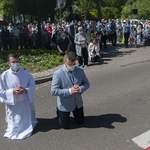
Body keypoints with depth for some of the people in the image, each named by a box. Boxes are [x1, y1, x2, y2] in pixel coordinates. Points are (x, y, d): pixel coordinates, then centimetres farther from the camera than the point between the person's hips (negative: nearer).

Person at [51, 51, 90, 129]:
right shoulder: (58, 74, -22)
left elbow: (87, 83, 0)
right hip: (65, 104, -4)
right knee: (65, 125, 10)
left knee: (80, 122, 19)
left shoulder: (80, 70, -8)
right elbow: (53, 91, -23)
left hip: (78, 102, 4)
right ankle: (59, 111, 37)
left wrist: (80, 89, -23)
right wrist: (69, 91, -32)